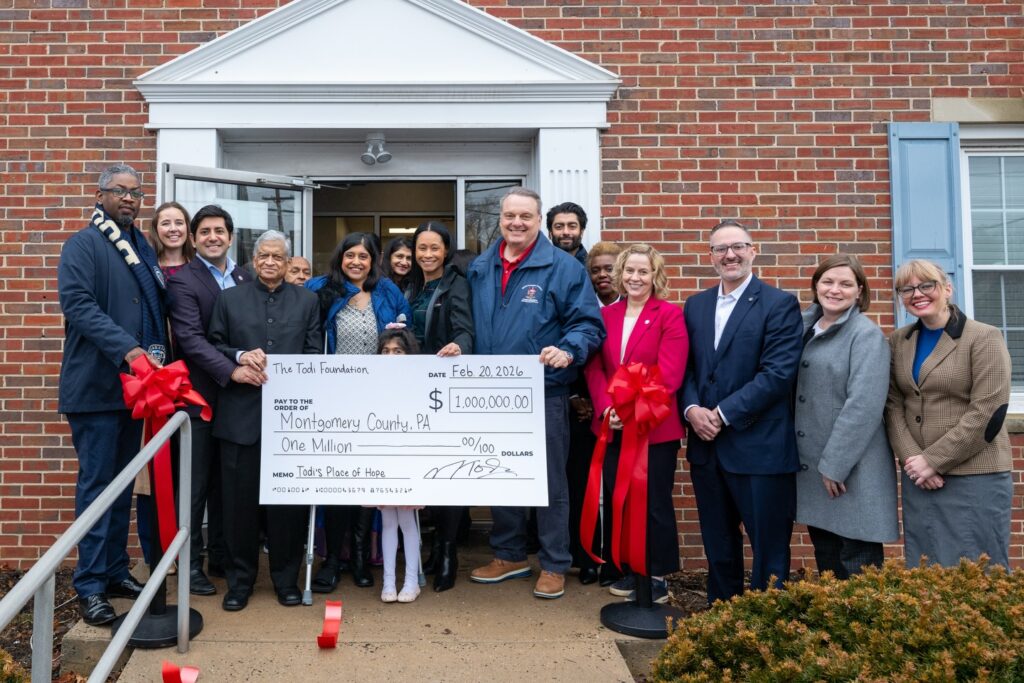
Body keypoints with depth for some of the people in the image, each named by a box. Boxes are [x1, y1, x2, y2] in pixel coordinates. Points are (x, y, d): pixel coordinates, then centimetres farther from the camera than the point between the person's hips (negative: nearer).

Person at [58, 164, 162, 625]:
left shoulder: (143, 250, 15)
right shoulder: (82, 245, -5)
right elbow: (78, 304, -19)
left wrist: (156, 352, 1)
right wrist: (127, 349, -28)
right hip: (95, 384, -7)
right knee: (97, 482, -2)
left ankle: (116, 571, 25)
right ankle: (90, 586, 8)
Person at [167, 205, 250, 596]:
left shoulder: (244, 279, 10)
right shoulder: (182, 281, -7)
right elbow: (191, 339, -18)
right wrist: (232, 370, -28)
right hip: (199, 395, -5)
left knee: (225, 482, 15)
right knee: (195, 484, 5)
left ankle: (220, 554, 28)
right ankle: (191, 563, 18)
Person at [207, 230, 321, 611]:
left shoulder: (306, 301, 10)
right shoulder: (229, 299, 11)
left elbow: (313, 354, 5)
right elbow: (213, 346, 8)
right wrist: (238, 359, -11)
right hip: (240, 413, 0)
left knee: (288, 498, 5)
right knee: (240, 499, 5)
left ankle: (286, 578, 19)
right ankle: (240, 579, 20)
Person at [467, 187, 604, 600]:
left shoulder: (563, 267, -5)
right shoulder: (480, 269, 10)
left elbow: (588, 323, -9)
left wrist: (568, 351, -26)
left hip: (543, 392, -5)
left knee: (550, 481, 4)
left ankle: (554, 566, 18)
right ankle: (509, 555, 32)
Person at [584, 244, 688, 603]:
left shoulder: (670, 314, -5)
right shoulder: (606, 315, 10)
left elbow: (669, 374, -13)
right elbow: (594, 368, 4)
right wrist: (607, 408, -11)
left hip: (655, 427, -4)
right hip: (612, 427, 5)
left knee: (655, 503, 6)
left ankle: (658, 577, 21)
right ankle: (632, 569, 29)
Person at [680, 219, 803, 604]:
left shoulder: (780, 305, -5)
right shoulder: (695, 305, 12)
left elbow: (778, 373, -15)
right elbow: (686, 368, 10)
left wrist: (724, 414, -17)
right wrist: (692, 409, -9)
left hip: (759, 447, -5)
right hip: (706, 446, 5)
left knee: (769, 547, 6)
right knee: (718, 547, 18)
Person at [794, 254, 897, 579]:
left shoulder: (866, 335, -10)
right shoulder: (805, 328, 9)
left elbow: (864, 404, -19)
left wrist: (834, 464, -19)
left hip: (852, 468, -6)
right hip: (810, 465, 7)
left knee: (856, 565, 4)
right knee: (825, 558, 19)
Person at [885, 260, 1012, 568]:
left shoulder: (984, 338, -5)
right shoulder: (898, 341, 9)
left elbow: (987, 412, -13)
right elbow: (893, 406, 5)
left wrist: (934, 460, -14)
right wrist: (912, 459, -9)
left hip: (976, 478, -4)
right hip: (918, 477, 4)